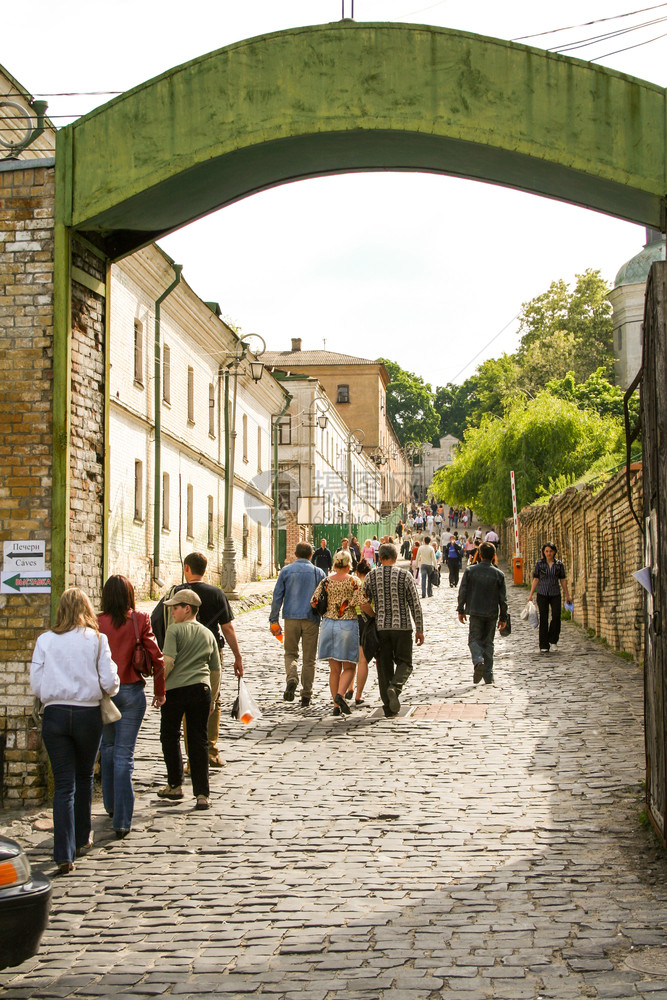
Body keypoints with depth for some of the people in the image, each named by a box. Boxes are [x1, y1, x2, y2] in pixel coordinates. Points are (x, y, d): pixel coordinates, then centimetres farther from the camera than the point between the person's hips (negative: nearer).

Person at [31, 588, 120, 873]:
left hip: (54, 714, 0)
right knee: (84, 778, 20)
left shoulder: (45, 640, 0)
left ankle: (64, 854, -8)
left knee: (63, 785, 1)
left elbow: (36, 685, 0)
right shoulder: (96, 639, -3)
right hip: (88, 714, 0)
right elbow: (110, 683, -5)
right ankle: (81, 840, 33)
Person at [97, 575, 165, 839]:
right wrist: (159, 691, 8)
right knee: (124, 755, 2)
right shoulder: (140, 620, -7)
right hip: (131, 691, -1)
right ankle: (122, 821, -2)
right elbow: (156, 658, -5)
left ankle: (111, 805, 34)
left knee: (108, 748, 23)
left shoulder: (96, 623, -8)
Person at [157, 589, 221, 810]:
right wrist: (213, 698, 23)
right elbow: (216, 670, 15)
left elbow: (168, 662, -14)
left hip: (176, 690, -4)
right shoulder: (208, 634, 13)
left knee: (170, 737, 15)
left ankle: (175, 786, 20)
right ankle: (202, 794, 0)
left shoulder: (175, 630, -4)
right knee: (199, 741, 5)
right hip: (201, 689, 4)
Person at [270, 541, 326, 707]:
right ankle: (306, 696, 7)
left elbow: (277, 597, 1)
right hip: (311, 619, 0)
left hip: (291, 618, 0)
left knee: (291, 653, 14)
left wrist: (273, 619, 7)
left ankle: (291, 679, -15)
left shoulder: (286, 571, 3)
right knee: (309, 658, 7)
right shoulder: (318, 572, 4)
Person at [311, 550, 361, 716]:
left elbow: (314, 602, 1)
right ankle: (340, 694, -19)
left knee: (334, 668, 10)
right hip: (348, 625, -3)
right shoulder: (354, 581, -6)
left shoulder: (326, 581, 3)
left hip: (328, 624, 3)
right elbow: (359, 603, -17)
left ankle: (336, 706, 7)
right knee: (349, 667, 6)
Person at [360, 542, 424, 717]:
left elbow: (364, 604, 5)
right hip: (402, 627, -2)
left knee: (384, 666, 8)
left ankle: (389, 707, 7)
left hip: (380, 628, 2)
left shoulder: (372, 576, 1)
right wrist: (419, 629, 2)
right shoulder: (405, 575, -4)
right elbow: (415, 604, -3)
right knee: (404, 663, 11)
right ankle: (395, 687, -19)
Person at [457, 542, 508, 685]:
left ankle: (478, 660, -25)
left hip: (475, 611, -1)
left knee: (474, 639, 6)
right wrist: (503, 617, 8)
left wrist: (461, 610, 7)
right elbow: (503, 598, 0)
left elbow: (462, 591, -3)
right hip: (492, 614, 1)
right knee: (488, 642, 10)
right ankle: (488, 675, 9)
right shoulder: (498, 574, -2)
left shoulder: (470, 570, -5)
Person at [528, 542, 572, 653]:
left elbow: (563, 580, 11)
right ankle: (544, 646, 3)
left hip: (555, 594, 1)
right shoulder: (539, 563, 1)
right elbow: (535, 579, 3)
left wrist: (567, 595, 12)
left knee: (556, 616, -14)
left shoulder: (559, 564, 4)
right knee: (543, 619, -3)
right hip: (542, 594, -1)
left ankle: (553, 640, 9)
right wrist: (531, 594, -1)